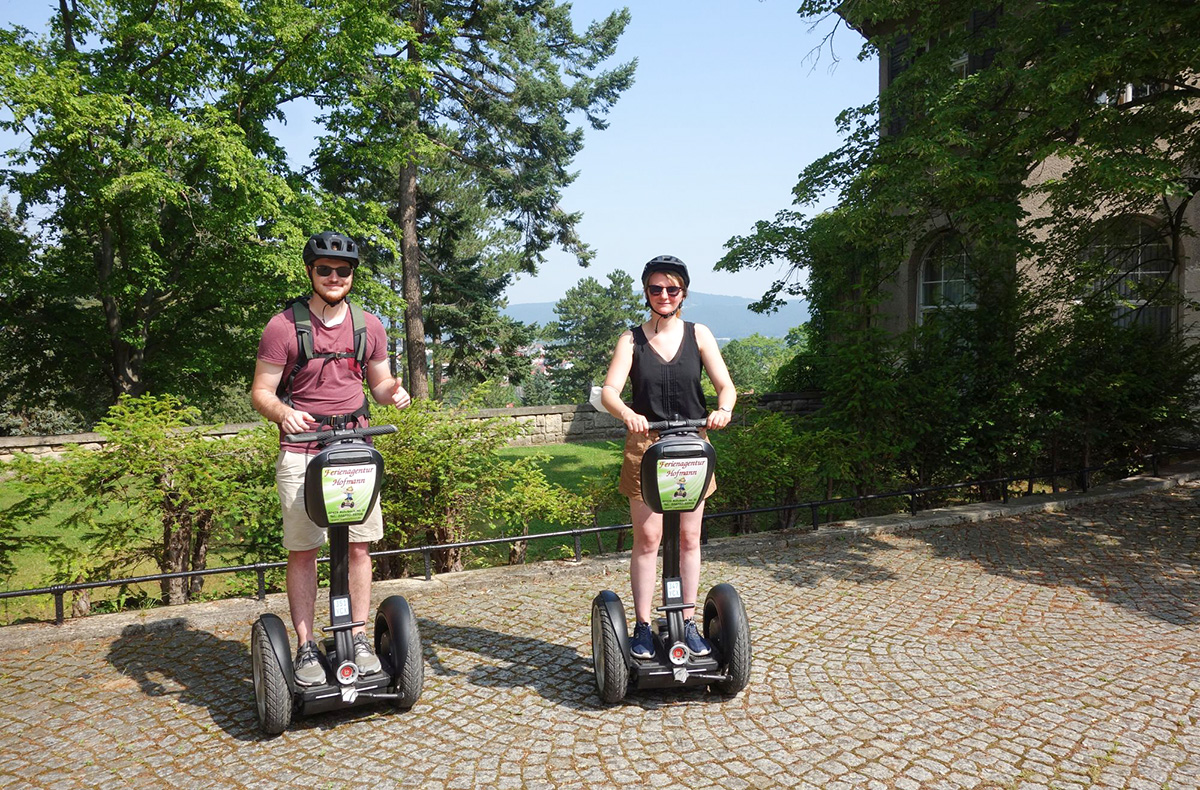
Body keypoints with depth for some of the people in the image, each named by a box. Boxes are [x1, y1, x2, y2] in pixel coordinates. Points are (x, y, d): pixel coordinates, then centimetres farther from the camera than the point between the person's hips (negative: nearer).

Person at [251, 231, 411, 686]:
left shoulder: (368, 326, 8)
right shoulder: (283, 327, -3)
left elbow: (379, 382, 18)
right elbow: (260, 391, -1)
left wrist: (393, 391, -6)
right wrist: (282, 411, -23)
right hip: (301, 453, -3)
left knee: (358, 546, 4)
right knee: (303, 551, 0)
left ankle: (358, 639, 16)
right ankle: (306, 648, 10)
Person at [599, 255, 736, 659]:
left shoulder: (698, 335, 4)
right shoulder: (632, 339, 1)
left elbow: (726, 386, -4)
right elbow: (609, 390, -11)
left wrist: (723, 409, -28)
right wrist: (628, 414, -33)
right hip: (645, 445, -1)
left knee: (689, 537, 6)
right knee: (647, 538, -1)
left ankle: (687, 623, 18)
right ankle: (643, 626, 9)